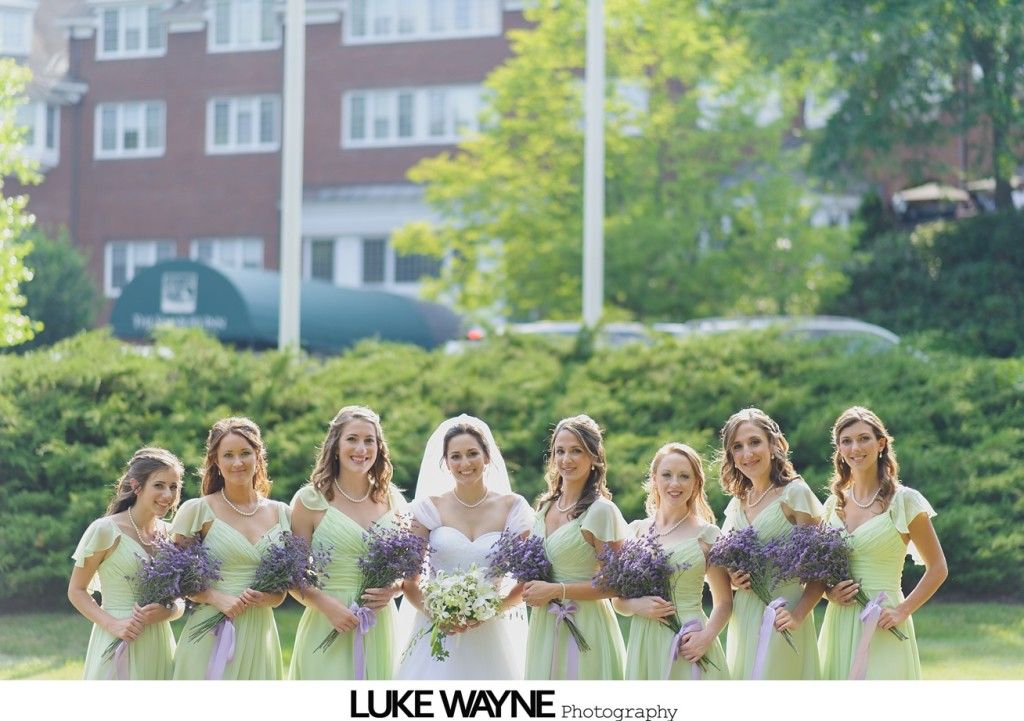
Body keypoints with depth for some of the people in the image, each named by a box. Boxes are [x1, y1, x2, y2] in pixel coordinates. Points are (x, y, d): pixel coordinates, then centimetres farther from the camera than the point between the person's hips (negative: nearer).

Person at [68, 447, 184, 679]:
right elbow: (76, 591, -4)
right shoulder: (106, 530, -9)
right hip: (119, 643, -5)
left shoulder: (171, 534, 6)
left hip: (160, 644, 5)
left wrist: (167, 612, -10)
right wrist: (112, 624, -18)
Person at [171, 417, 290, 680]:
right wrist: (215, 597, -15)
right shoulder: (197, 511, -1)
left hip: (260, 636, 3)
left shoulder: (280, 513, 10)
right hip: (211, 636, -3)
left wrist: (270, 598, -6)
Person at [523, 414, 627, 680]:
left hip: (584, 627, -7)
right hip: (544, 628, 7)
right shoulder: (545, 506, 11)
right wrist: (531, 588, 2)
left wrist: (555, 590, -16)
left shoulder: (601, 511, -11)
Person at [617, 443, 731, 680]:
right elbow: (617, 600, 13)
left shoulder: (707, 534, 1)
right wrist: (637, 605, -9)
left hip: (687, 646, -3)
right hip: (644, 644, 3)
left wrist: (707, 636, -12)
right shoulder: (636, 530, 9)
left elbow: (724, 601, 5)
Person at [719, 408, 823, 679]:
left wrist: (798, 614, -19)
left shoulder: (794, 493, -6)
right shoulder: (737, 502, 13)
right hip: (743, 621, 6)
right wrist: (732, 579, -1)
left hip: (780, 617, -6)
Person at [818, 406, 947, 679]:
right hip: (839, 627, 5)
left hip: (881, 629, -5)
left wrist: (903, 610, -10)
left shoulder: (904, 501, -4)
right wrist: (829, 592, -1)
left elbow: (937, 569, -1)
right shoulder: (834, 504, 10)